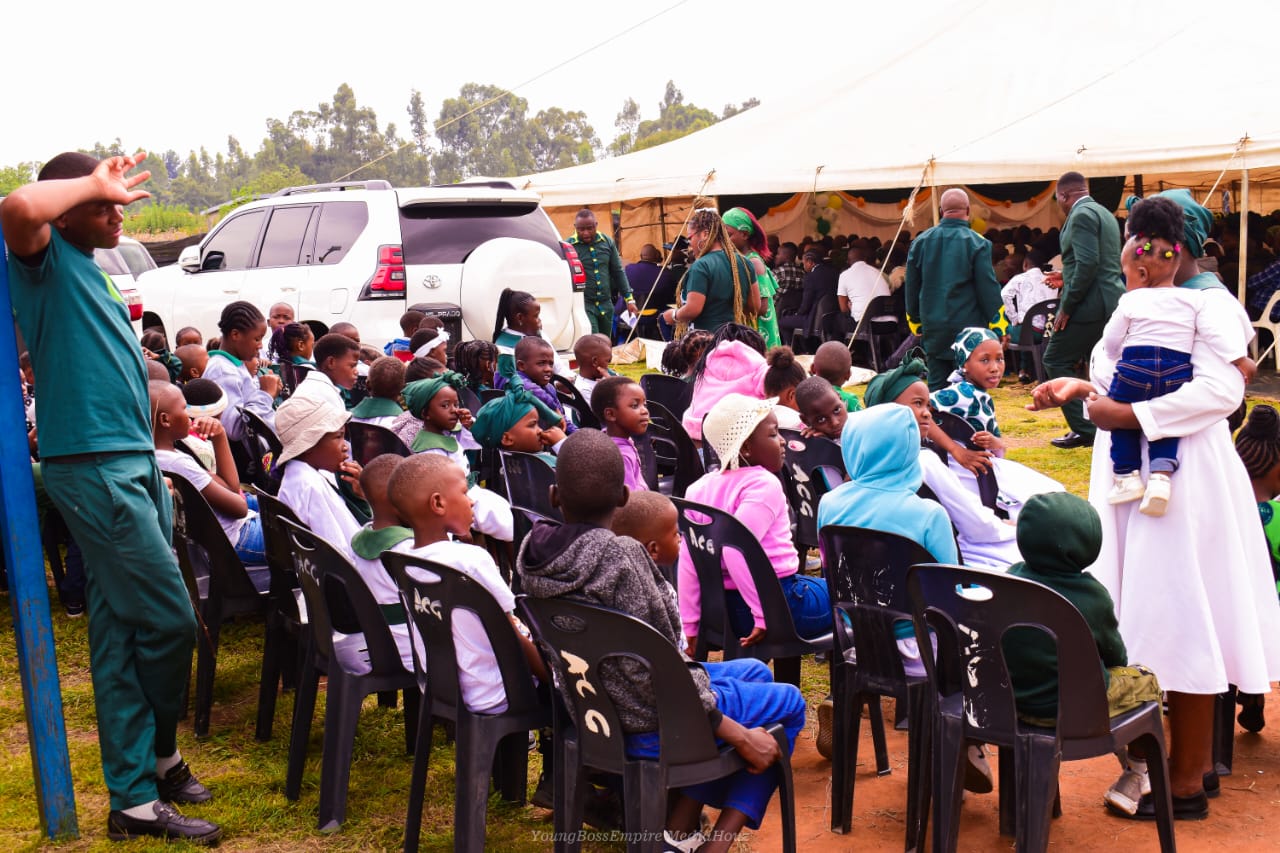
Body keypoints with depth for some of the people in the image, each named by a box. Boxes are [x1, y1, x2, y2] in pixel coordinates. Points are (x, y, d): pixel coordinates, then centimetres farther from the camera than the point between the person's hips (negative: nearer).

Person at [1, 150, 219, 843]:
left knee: (122, 633, 11)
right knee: (169, 622, -6)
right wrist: (94, 184, -16)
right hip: (94, 468, -9)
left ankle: (134, 797, 19)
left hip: (132, 463, 9)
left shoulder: (90, 272, 20)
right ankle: (159, 756, 16)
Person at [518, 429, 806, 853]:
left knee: (753, 671, 27)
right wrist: (740, 736, -16)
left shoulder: (534, 550, -6)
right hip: (651, 723, -8)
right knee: (789, 703, 17)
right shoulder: (620, 556, -28)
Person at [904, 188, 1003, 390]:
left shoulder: (920, 242, 5)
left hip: (933, 329, 4)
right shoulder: (977, 243, -8)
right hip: (967, 327, -4)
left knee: (936, 385, 10)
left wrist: (916, 322, 21)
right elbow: (989, 289, -8)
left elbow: (911, 287, 11)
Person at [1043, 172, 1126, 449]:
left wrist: (1066, 304, -19)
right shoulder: (1104, 214, 19)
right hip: (1111, 303, 10)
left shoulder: (1081, 215, -12)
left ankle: (1084, 429, -2)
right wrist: (1068, 279, 24)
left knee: (1055, 361, -1)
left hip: (1089, 304, -10)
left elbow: (1087, 263, -22)